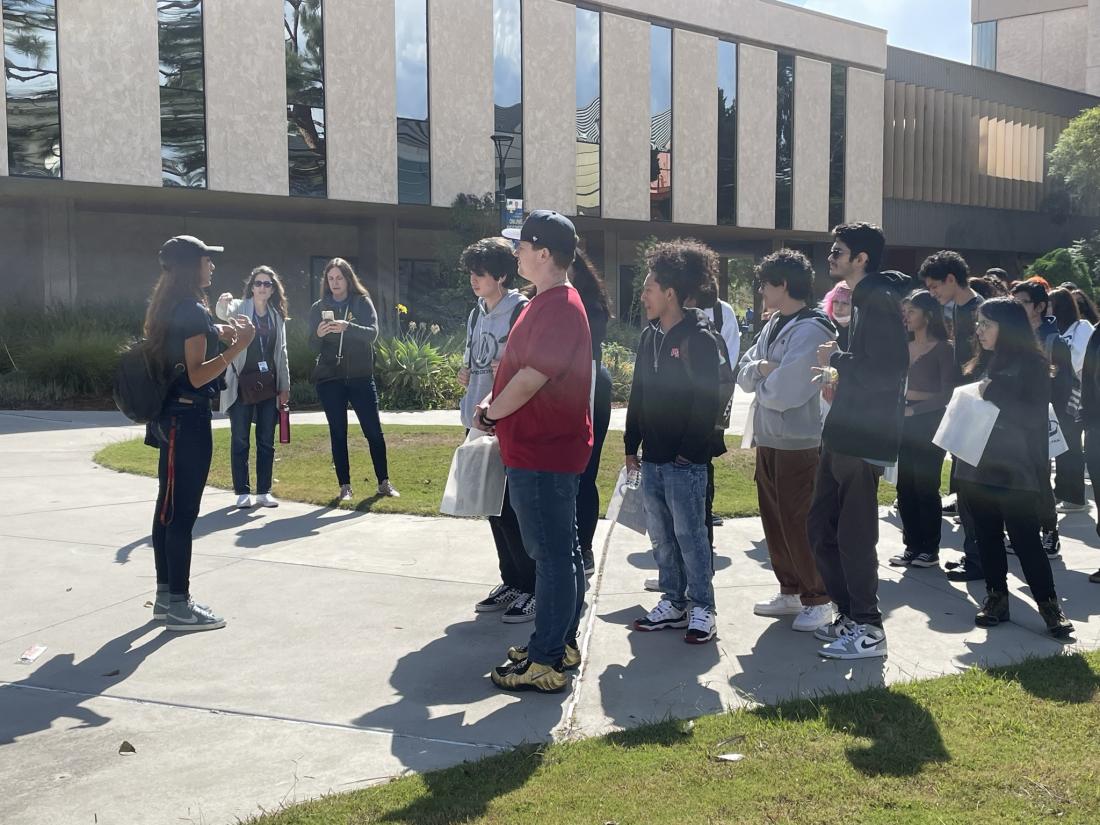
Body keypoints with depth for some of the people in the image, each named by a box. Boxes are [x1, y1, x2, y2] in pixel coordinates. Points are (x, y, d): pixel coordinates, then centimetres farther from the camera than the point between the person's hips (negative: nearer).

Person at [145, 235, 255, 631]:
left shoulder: (168, 307, 13)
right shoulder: (193, 310, -16)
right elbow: (197, 375, -20)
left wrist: (219, 333, 19)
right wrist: (238, 346, -24)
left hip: (171, 415, 10)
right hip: (188, 418, -10)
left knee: (168, 507, 14)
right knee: (183, 512, -5)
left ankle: (166, 595, 23)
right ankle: (179, 606, 0)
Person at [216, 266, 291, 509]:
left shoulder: (277, 315, 10)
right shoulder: (240, 308, -1)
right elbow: (224, 314, -25)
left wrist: (285, 385, 10)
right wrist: (223, 303, -49)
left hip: (268, 385, 4)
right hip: (242, 384, -4)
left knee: (266, 441, 7)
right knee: (240, 441, 1)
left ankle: (264, 491, 14)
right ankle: (242, 492, 8)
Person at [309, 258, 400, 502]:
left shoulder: (362, 302, 3)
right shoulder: (318, 308, 7)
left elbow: (373, 333, -11)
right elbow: (313, 347, 3)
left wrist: (347, 327, -29)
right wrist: (318, 335, -20)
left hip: (361, 377, -1)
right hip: (329, 380, 1)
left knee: (373, 430, -2)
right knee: (337, 433, 2)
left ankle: (384, 482, 8)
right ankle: (345, 486, 7)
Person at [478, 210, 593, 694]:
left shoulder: (559, 308, -19)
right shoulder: (548, 303, 15)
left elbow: (532, 377, -24)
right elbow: (518, 366, 20)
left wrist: (491, 413, -10)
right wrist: (493, 404, 5)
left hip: (542, 454, -11)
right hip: (546, 449, 11)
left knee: (551, 555, -4)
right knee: (561, 550, 17)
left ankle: (546, 663, 3)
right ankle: (561, 642, 28)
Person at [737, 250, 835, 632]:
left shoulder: (810, 330, -16)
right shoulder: (773, 325, 11)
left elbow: (783, 391, -23)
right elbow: (744, 374, 7)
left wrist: (760, 378, -4)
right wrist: (763, 369, -13)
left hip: (798, 441, -9)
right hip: (768, 438, 9)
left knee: (797, 522, -2)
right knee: (774, 518, 15)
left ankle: (817, 600, 11)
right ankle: (791, 591, 28)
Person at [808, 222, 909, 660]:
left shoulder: (879, 300, -14)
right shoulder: (863, 298, 17)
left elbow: (888, 370, -23)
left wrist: (836, 359, -13)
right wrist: (837, 369, 12)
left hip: (863, 438, -10)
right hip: (842, 434, 10)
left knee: (854, 536, -2)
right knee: (821, 526, 14)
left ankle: (868, 628, 10)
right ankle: (850, 614, 25)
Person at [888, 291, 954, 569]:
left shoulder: (943, 349, -6)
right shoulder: (905, 347, 12)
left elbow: (947, 394, -9)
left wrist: (914, 410, -14)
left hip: (929, 421, -6)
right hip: (905, 420, 6)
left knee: (925, 486, -3)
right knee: (905, 486, 5)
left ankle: (930, 550, 7)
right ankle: (912, 546, 14)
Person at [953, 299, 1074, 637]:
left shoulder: (1031, 364, -5)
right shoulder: (982, 364, 14)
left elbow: (1035, 416, -14)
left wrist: (995, 394, -18)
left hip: (1014, 471, -6)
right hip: (978, 466, 6)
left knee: (1025, 539, -4)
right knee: (987, 536, 9)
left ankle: (1049, 603, 8)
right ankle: (996, 597, 19)